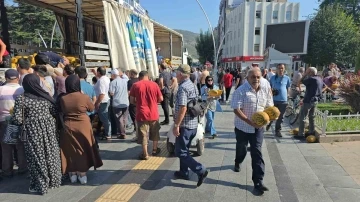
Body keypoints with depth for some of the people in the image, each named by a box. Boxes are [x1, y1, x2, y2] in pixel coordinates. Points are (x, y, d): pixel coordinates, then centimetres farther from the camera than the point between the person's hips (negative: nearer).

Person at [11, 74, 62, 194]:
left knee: (36, 157, 8)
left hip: (32, 131, -3)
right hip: (49, 129, 3)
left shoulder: (21, 99, -8)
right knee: (50, 155, 13)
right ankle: (53, 181, 26)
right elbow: (55, 113, 1)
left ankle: (40, 185, 19)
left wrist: (24, 122, 10)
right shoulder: (46, 96, 0)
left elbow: (17, 120, -11)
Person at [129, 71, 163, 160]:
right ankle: (155, 150, 34)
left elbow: (132, 101, -3)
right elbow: (161, 99, 1)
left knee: (143, 134, 7)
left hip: (142, 114, -2)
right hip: (153, 113, 2)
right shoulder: (154, 84, -2)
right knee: (155, 132, 20)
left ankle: (145, 154, 13)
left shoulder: (135, 85, -5)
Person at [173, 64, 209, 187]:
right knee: (184, 149, 20)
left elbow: (183, 108, -26)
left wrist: (176, 125, -22)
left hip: (185, 125, -9)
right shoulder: (192, 85, 10)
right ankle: (184, 172, 30)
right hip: (193, 123, 10)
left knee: (180, 152, -1)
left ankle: (201, 170, -4)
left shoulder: (182, 87, -19)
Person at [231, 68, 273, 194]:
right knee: (241, 148, 20)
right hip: (243, 126, -2)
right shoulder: (241, 90, -17)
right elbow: (236, 109, -21)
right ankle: (238, 163, 53)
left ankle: (258, 181, 6)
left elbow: (270, 107, 9)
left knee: (257, 152, 0)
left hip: (258, 127, 2)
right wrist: (250, 122, -28)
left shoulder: (266, 90, -1)